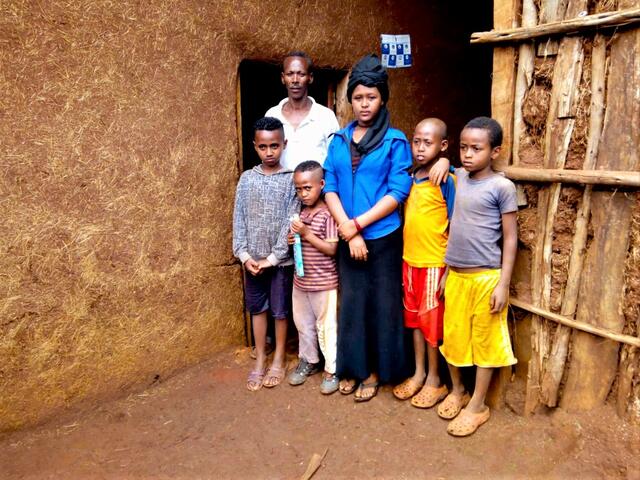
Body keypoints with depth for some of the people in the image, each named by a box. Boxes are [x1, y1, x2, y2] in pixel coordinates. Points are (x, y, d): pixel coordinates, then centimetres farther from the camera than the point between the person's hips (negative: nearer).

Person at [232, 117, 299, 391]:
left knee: (280, 310, 9)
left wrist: (272, 258, -14)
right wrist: (244, 254, -9)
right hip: (252, 259, 3)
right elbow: (238, 219, 1)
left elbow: (290, 223, -11)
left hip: (280, 259, -3)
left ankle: (278, 360, 26)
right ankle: (260, 360, 27)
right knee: (257, 308, 13)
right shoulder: (247, 178, 2)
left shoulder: (290, 180, -6)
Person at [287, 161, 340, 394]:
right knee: (303, 324, 19)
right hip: (300, 281, 7)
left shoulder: (328, 214, -15)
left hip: (324, 284, -7)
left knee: (326, 327, 5)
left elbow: (331, 249, -18)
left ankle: (331, 370, 20)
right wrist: (291, 240, -6)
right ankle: (308, 361, 37)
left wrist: (307, 234, -23)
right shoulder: (299, 213, 5)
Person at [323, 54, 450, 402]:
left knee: (381, 304, 7)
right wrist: (348, 231, -12)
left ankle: (374, 371, 24)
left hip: (383, 238, -3)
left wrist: (358, 224, -15)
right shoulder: (339, 141, 7)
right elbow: (330, 188, 0)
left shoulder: (395, 141, -4)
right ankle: (353, 368, 29)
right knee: (351, 301, 12)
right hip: (348, 240, 3)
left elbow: (398, 191, -11)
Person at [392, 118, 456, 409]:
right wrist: (404, 256, 8)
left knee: (432, 321, 7)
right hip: (410, 260, 6)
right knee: (414, 318, 16)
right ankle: (419, 373, 32)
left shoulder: (447, 181, -13)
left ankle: (434, 380, 23)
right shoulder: (410, 178, 5)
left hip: (434, 264, -6)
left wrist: (448, 271, -13)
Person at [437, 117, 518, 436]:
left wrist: (503, 284, -12)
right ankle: (457, 390, 37)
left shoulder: (502, 187, -10)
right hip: (455, 275, 5)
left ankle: (477, 405, 23)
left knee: (484, 341, 9)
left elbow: (510, 238, -8)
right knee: (453, 336, 15)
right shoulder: (458, 177, 4)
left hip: (486, 277, -5)